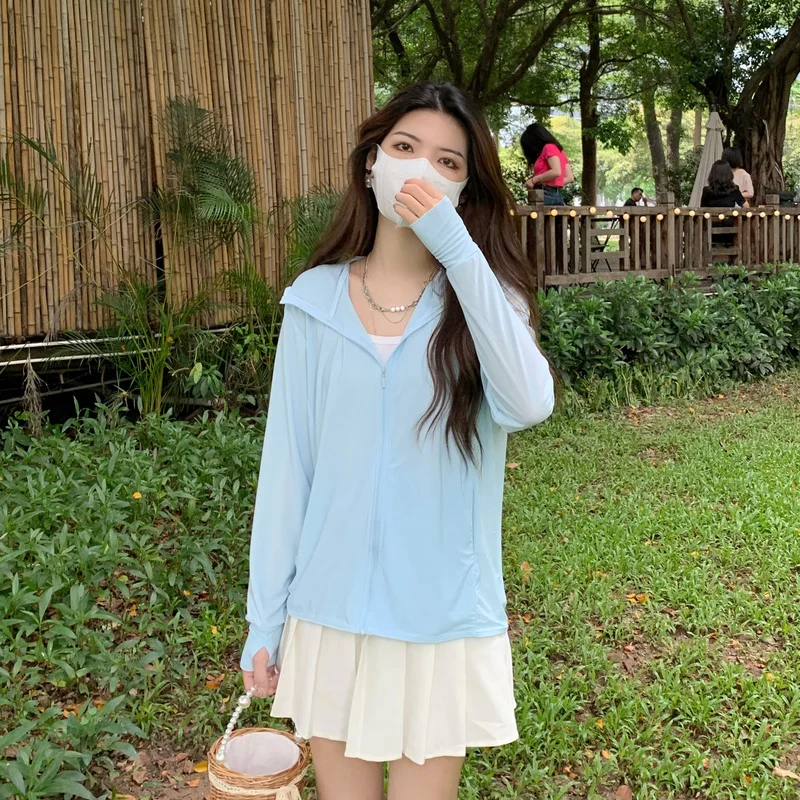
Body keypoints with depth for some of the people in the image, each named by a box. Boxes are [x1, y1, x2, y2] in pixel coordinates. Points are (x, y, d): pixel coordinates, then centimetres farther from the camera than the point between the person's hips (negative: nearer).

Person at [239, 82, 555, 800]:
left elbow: (528, 405, -26)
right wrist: (264, 618, 1)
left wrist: (458, 251, -27)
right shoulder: (316, 298, -3)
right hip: (331, 608, 1)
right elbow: (287, 462, 0)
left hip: (442, 612, -1)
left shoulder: (485, 298, -4)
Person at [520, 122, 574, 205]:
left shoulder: (549, 147, -4)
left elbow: (556, 172, -20)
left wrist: (534, 180, -11)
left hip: (547, 195, -9)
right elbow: (570, 178, 18)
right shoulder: (558, 149, 21)